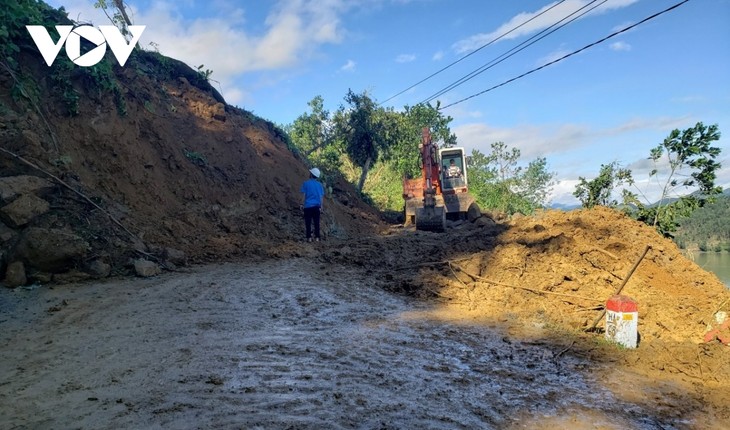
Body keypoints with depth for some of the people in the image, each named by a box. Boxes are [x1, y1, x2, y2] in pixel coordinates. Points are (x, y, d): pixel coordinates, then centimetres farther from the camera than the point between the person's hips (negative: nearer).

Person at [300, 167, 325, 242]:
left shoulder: (306, 183, -4)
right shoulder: (319, 185, 6)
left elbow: (304, 195, -5)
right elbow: (322, 197, 5)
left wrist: (302, 205, 1)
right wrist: (321, 206, 11)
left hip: (308, 206, -3)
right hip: (316, 206, 3)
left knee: (308, 223, 3)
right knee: (316, 222, 8)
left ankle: (309, 237, 2)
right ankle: (317, 237, 7)